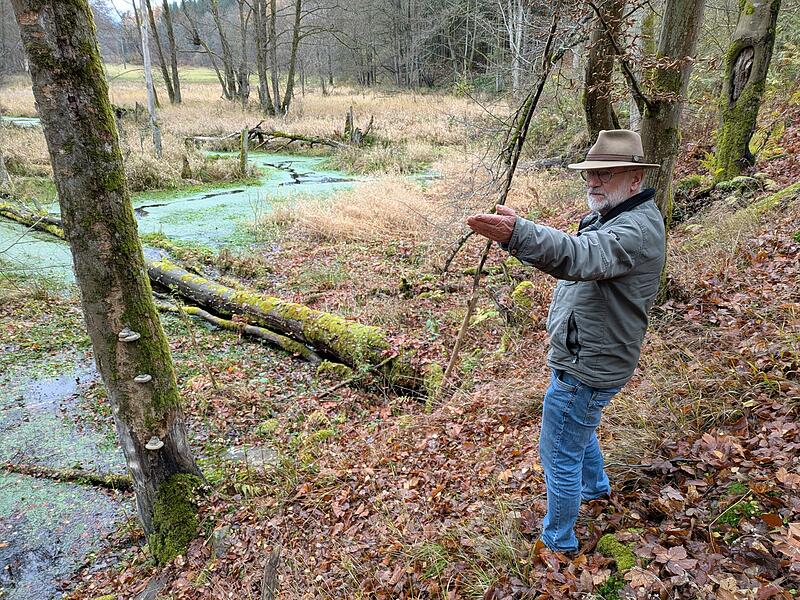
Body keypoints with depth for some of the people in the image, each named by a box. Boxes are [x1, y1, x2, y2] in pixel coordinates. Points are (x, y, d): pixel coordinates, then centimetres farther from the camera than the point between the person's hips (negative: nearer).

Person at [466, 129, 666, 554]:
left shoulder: (636, 229, -28)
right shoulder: (613, 216, 7)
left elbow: (579, 256, -49)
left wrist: (517, 234, -65)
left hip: (587, 369, -11)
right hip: (584, 357, 11)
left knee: (560, 455, 6)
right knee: (579, 428, 33)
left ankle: (558, 540, 28)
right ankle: (596, 487, 59)